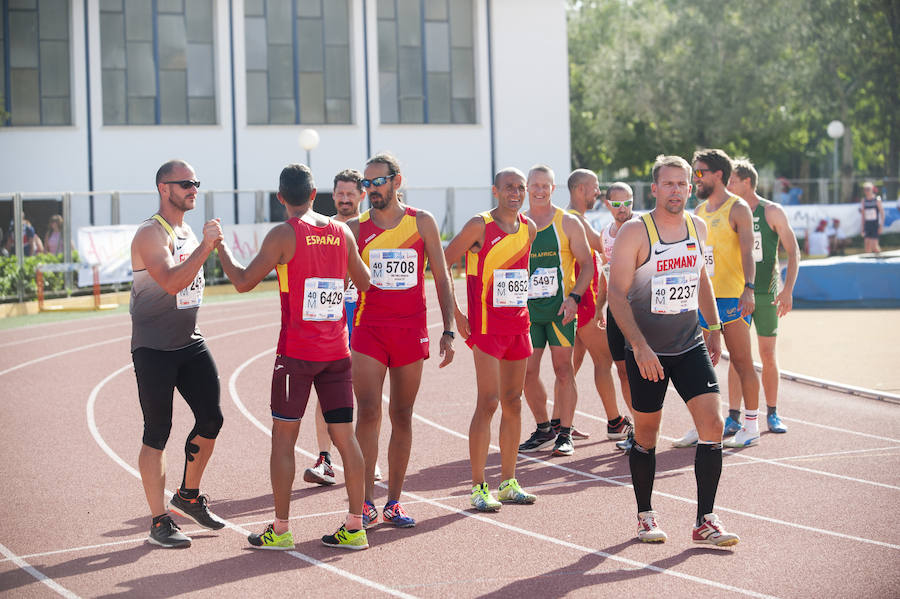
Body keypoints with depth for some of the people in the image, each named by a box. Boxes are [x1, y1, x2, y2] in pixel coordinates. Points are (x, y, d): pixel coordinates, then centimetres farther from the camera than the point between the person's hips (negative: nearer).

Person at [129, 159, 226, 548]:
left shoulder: (188, 232, 13)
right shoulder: (150, 234, -15)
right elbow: (171, 282, -30)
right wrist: (206, 245, -29)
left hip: (190, 342, 8)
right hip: (153, 349, -8)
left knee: (211, 418, 5)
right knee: (157, 434, -3)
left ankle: (188, 496, 26)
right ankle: (159, 522, 3)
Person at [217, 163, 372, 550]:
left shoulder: (284, 235, -8)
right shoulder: (341, 232, 6)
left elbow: (244, 282, -5)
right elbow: (364, 282, 18)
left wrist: (220, 248, 9)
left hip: (297, 352, -4)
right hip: (336, 351, 5)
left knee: (283, 438, 5)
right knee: (345, 437, 7)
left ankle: (280, 530, 8)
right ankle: (355, 527, 7)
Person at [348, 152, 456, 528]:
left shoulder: (422, 223, 4)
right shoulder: (356, 229, 3)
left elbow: (441, 278, 6)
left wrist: (448, 331, 0)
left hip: (411, 330, 1)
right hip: (369, 330, -1)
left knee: (402, 416, 6)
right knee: (368, 413, -10)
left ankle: (394, 502, 13)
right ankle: (366, 503, -6)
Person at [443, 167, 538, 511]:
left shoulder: (529, 229, 8)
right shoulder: (479, 226, -11)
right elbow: (442, 265, -10)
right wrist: (455, 315, -12)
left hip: (518, 324, 6)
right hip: (486, 325, -6)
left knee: (513, 401, 9)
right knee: (489, 402, -10)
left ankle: (508, 482, 17)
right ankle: (478, 487, -5)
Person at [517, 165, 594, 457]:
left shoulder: (568, 223, 0)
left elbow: (586, 264, 0)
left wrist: (574, 297, -13)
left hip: (560, 309, -3)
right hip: (527, 309, 3)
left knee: (563, 369, -3)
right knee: (527, 373, 2)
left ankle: (565, 434, 4)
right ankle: (543, 430, 19)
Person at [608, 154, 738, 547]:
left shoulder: (697, 228, 4)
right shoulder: (634, 232, -12)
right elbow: (617, 293, -16)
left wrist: (714, 328, 20)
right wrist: (639, 346, -23)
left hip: (690, 345, 4)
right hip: (646, 351, -4)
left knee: (712, 425, -9)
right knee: (646, 435, 6)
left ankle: (704, 521, -4)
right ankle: (645, 515, 24)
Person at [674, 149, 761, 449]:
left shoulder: (737, 208, -5)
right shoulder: (699, 211, 17)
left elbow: (747, 252, -15)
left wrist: (748, 288, -27)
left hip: (732, 297, -7)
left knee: (742, 362, -3)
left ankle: (751, 427, 2)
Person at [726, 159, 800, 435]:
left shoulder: (772, 212, -4)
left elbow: (793, 252, -4)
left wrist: (788, 289, -15)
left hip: (766, 293, -2)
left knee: (768, 355, 2)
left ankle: (772, 414, 13)